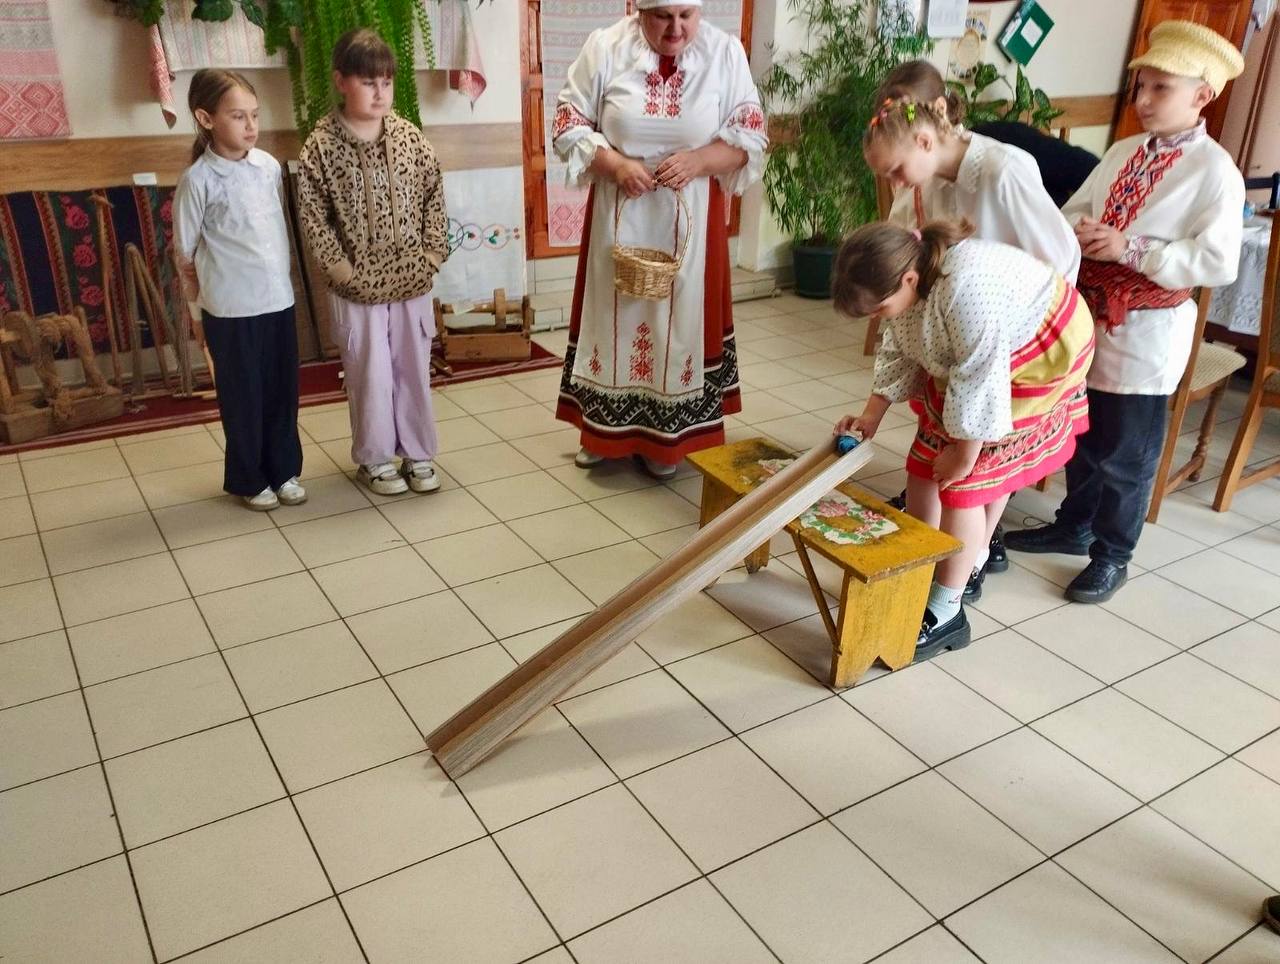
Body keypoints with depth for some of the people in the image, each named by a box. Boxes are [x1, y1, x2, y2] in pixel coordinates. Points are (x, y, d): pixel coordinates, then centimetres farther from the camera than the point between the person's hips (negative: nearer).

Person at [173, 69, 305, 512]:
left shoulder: (269, 165, 2)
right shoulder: (198, 180, -12)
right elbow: (185, 253, -4)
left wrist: (279, 279, 14)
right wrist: (201, 299, 2)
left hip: (279, 299, 5)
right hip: (231, 309, -4)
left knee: (283, 391, 13)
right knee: (243, 397, 8)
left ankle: (285, 470, 29)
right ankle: (248, 480, 24)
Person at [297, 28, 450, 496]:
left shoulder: (409, 136, 0)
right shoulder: (320, 146, -9)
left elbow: (434, 195, 6)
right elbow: (313, 217, -8)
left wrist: (433, 254, -2)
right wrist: (345, 271, -11)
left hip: (412, 281, 3)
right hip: (358, 287, -3)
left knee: (414, 369, 11)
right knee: (370, 375, 7)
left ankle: (418, 453, 26)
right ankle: (375, 457, 24)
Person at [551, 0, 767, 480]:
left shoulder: (725, 52, -4)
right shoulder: (605, 47, -5)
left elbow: (751, 135, -3)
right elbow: (568, 124, -3)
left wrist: (697, 160, -20)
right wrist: (615, 163, -19)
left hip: (690, 219, 0)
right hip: (619, 215, 0)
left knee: (679, 315, 6)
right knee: (614, 309, 9)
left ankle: (665, 438, 20)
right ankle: (604, 428, 24)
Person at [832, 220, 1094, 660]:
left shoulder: (966, 291, -40)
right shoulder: (905, 278, -14)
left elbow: (979, 381, -31)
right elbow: (898, 353, 1)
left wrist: (965, 455, -20)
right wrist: (871, 416, -3)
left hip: (1036, 357, -8)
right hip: (963, 361, 8)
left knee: (965, 481, -9)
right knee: (926, 463, 8)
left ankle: (945, 613, 0)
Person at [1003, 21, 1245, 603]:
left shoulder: (1215, 171, -13)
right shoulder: (1123, 152, 7)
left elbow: (1217, 263, -20)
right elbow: (1071, 211, 13)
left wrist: (1130, 249, -22)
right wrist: (1079, 231, -10)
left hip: (1147, 333, -6)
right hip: (1089, 316, 6)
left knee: (1125, 451, 6)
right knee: (1080, 434, 19)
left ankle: (1111, 556, 23)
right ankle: (1073, 526, 39)